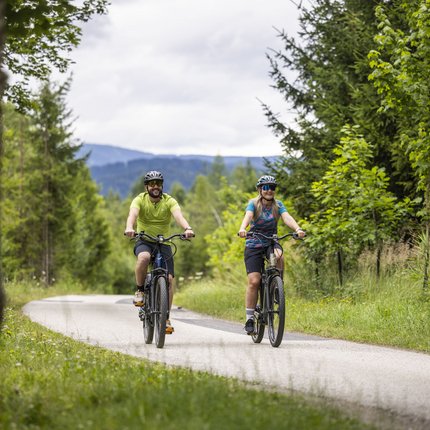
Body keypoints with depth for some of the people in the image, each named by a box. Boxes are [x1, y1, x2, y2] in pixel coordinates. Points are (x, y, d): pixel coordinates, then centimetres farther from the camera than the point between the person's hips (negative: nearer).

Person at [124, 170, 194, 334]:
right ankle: (139, 290, -14)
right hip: (144, 241, -1)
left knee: (169, 279, -12)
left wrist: (187, 228, -48)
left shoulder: (169, 201, -6)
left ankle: (166, 318, -2)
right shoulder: (140, 200, -7)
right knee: (144, 258, -37)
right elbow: (133, 214, -28)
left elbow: (178, 215, -26)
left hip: (163, 243, 2)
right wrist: (129, 228, -51)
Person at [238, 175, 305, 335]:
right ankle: (249, 318, -4)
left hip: (271, 243, 2)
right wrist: (242, 229, -49)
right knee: (254, 281, -13)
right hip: (254, 245, -2)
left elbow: (287, 217, -18)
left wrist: (297, 229, -39)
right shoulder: (253, 204, -7)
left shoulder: (278, 205, 0)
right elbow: (248, 216, -27)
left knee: (278, 256, -35)